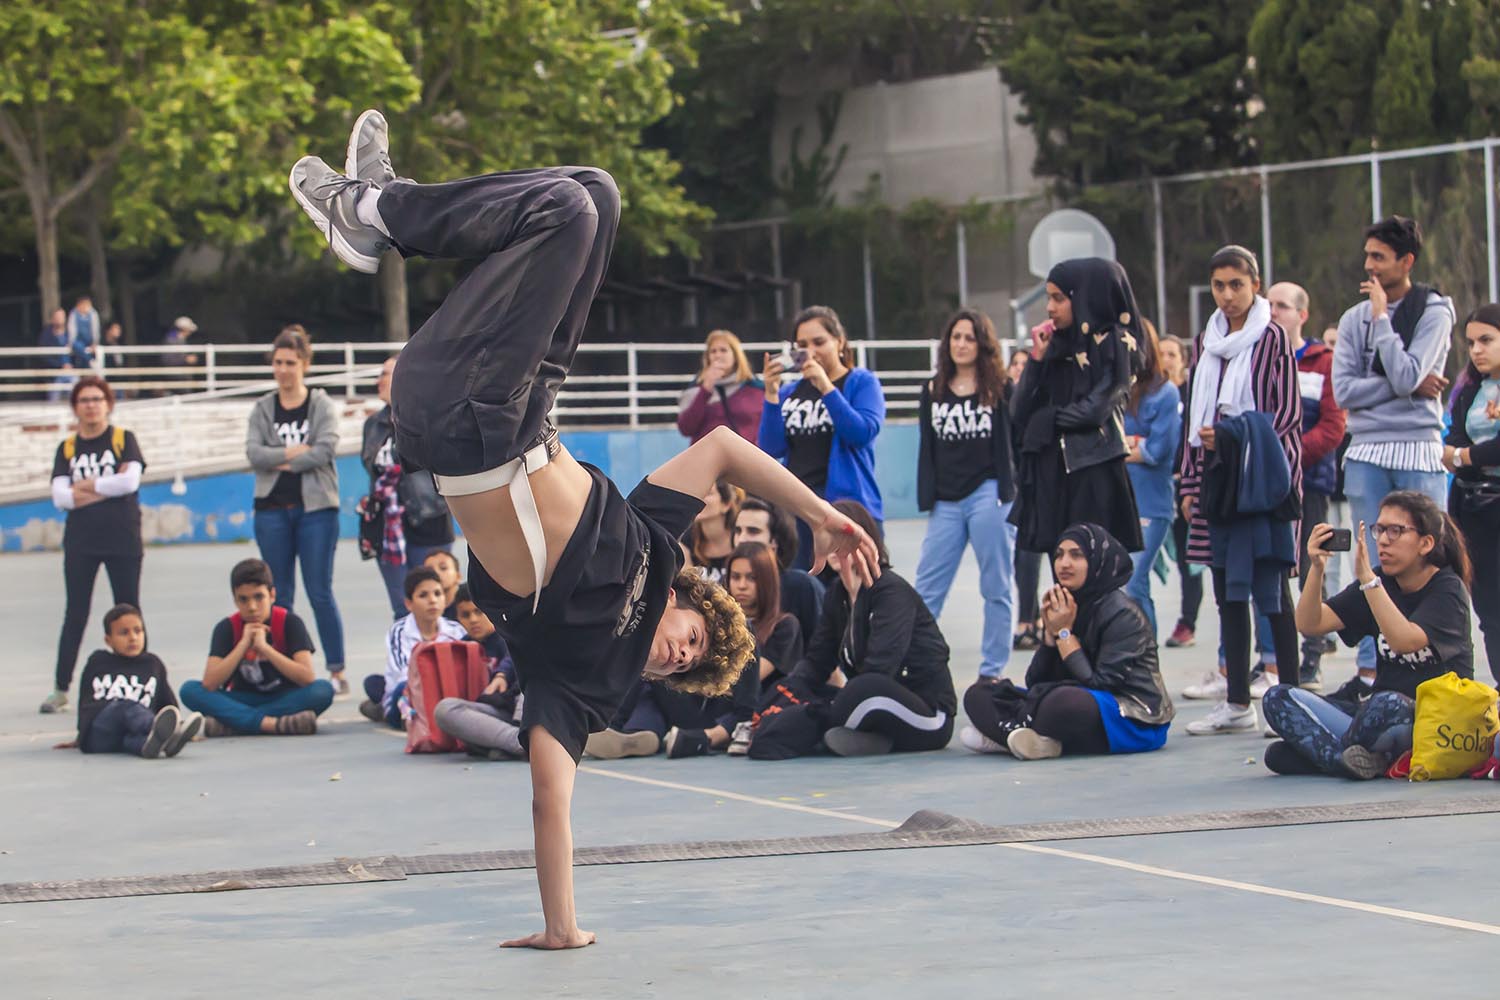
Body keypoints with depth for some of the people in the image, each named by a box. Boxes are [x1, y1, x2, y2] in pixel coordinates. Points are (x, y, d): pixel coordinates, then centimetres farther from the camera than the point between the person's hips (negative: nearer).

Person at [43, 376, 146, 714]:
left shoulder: (124, 440, 1)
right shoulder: (67, 448, 6)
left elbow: (131, 481, -15)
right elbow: (60, 497, -6)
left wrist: (85, 487, -10)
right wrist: (107, 488, -12)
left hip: (123, 542, -2)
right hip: (80, 543, 2)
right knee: (75, 615, 3)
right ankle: (60, 689, 6)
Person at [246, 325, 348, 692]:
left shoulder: (322, 405, 2)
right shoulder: (263, 408, 9)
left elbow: (326, 450, -12)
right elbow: (254, 453, -3)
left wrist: (283, 463, -10)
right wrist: (293, 452, -13)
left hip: (315, 508, -3)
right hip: (272, 509, 3)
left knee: (320, 593, -4)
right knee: (279, 596, 5)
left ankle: (337, 671, 1)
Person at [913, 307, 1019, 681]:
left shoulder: (1000, 389, 3)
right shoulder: (933, 391, 13)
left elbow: (1016, 439, -4)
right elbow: (927, 447, 12)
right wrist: (926, 498, 4)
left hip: (989, 495, -3)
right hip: (946, 501, 3)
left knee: (997, 586, 1)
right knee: (927, 588, 1)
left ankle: (992, 671, 7)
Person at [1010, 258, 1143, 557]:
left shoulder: (1114, 342, -2)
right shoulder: (1057, 345, 16)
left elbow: (1096, 408, -13)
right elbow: (1019, 410, 9)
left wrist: (1045, 419, 0)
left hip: (1092, 473, -6)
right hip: (1052, 473, 6)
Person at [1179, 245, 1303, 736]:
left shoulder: (1272, 338, -3)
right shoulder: (1206, 343, 15)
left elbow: (1287, 413, -7)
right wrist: (1190, 484, 14)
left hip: (1263, 478, -6)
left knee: (1271, 590, -7)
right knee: (1227, 591, 7)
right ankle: (1237, 703, 11)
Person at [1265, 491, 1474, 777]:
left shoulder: (1448, 589, -7)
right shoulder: (1381, 582, 9)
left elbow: (1404, 641, -27)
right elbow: (1309, 625, -2)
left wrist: (1367, 578, -30)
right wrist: (1317, 569, -18)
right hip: (1380, 710, 6)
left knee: (1387, 704, -40)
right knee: (1278, 699, -10)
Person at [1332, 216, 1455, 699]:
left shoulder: (1435, 311, -2)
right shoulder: (1355, 318, 10)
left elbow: (1406, 374, -15)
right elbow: (1344, 391, 0)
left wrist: (1382, 317, -9)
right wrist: (1409, 387, -8)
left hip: (1419, 451, -3)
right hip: (1366, 452, 3)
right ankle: (1369, 669, 6)